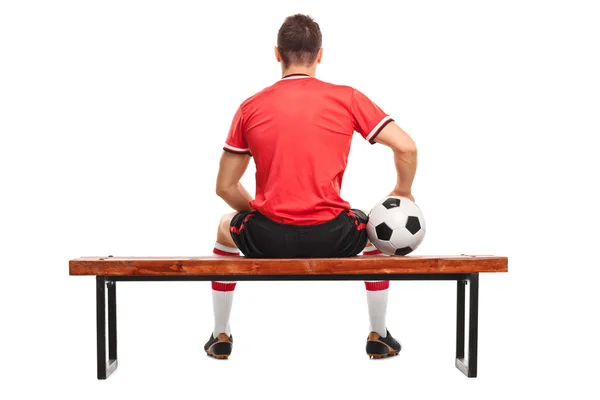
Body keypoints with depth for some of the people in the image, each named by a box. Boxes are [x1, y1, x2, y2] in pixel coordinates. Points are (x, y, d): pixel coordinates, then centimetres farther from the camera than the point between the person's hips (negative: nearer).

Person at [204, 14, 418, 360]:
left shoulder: (250, 108, 4)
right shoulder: (347, 98, 0)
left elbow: (226, 187, 7)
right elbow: (406, 148, -3)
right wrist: (403, 193, 15)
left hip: (268, 240, 1)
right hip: (332, 238, 0)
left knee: (226, 228, 35)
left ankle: (221, 338, 40)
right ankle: (379, 337, 38)